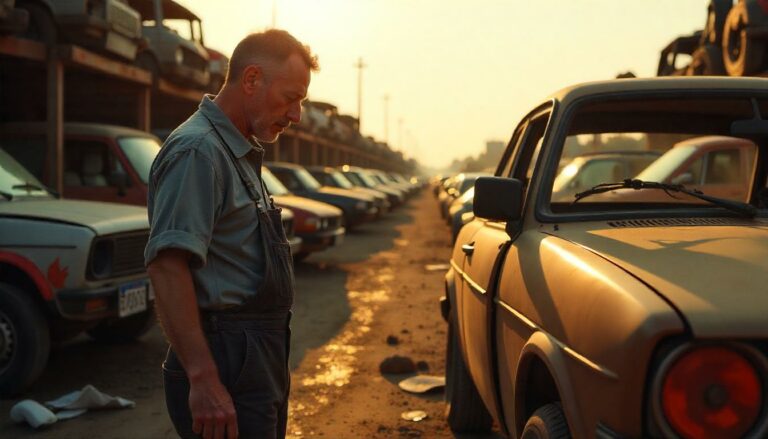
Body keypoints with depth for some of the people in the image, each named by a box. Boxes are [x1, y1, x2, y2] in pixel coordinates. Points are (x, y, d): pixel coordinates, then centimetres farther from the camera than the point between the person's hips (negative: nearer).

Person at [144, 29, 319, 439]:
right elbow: (167, 266, -26)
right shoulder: (198, 151, -17)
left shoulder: (240, 152, 15)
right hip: (228, 362, -10)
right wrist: (203, 380, -31)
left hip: (257, 359, 10)